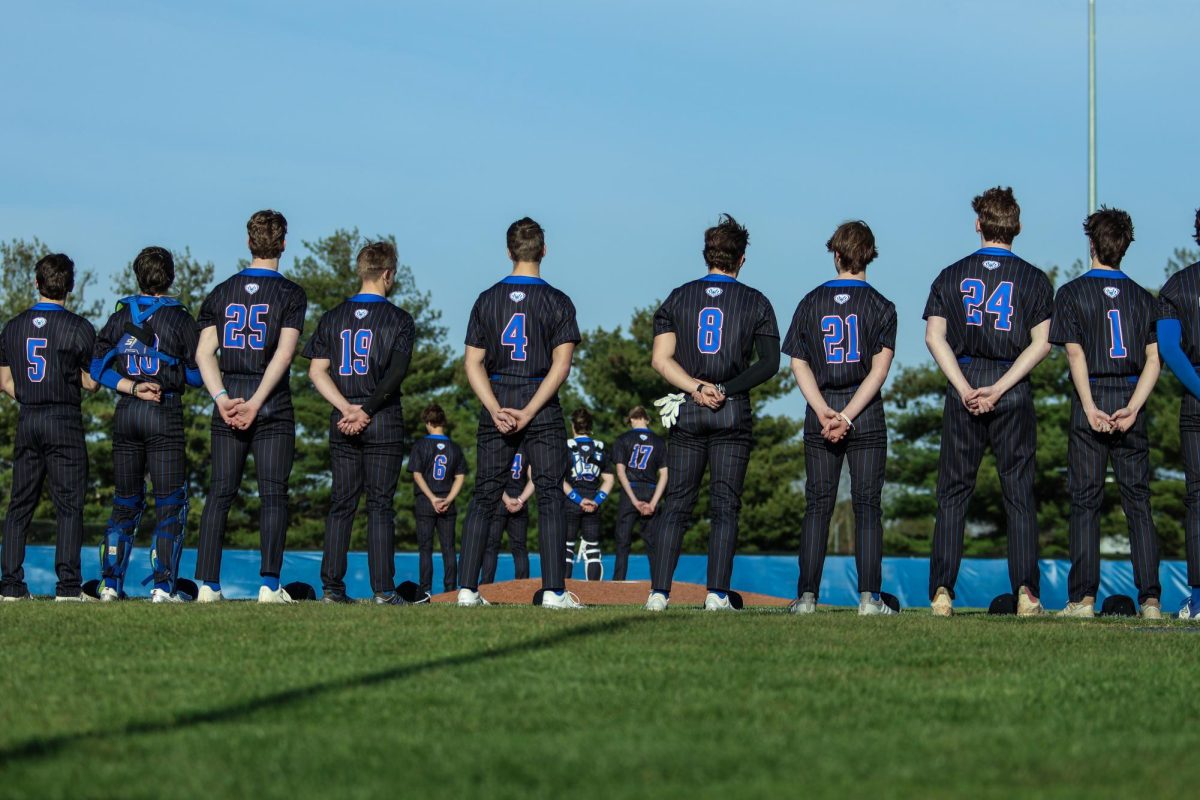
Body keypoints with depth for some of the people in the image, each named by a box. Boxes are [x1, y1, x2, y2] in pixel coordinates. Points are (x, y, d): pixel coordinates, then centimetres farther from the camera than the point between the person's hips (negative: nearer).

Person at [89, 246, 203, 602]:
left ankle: (110, 583, 10)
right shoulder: (180, 319, -4)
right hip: (165, 414, -4)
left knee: (125, 503, 13)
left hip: (126, 414, 4)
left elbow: (98, 366, 2)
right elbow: (197, 374, -3)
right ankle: (164, 586, -7)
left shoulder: (120, 317, 8)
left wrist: (132, 388, -5)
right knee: (170, 504, 0)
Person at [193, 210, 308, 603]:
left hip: (228, 398, 3)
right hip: (273, 405, -3)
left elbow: (204, 353, 0)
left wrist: (222, 399, -7)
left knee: (220, 493, 6)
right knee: (273, 493, -1)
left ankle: (208, 584, 2)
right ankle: (269, 584, -7)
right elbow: (284, 354, -12)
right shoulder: (290, 294, -1)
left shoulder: (222, 292, 9)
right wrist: (255, 404, -14)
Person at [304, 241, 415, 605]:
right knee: (380, 506, -1)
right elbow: (395, 375, -13)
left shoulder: (334, 317, 8)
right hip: (384, 424, -3)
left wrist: (347, 408, -6)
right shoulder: (399, 319, -3)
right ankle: (383, 589, -4)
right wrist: (366, 411, -14)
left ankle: (331, 587, 4)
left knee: (341, 505, 7)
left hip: (342, 424, 3)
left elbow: (317, 371, 1)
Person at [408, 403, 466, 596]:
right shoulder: (454, 448, 6)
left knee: (425, 548, 1)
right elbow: (460, 477, 1)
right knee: (448, 548, 4)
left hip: (425, 503, -2)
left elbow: (417, 475, -8)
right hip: (448, 506, 2)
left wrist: (433, 499, -10)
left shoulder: (420, 446, -3)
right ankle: (451, 589, 2)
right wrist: (448, 500, -5)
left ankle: (426, 590, -3)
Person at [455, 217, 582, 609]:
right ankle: (554, 591, -7)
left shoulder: (487, 300, 6)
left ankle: (468, 588, 1)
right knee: (550, 496, 0)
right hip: (543, 406, -2)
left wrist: (496, 411, -6)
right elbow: (561, 363, -11)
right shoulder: (557, 301, -2)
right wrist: (528, 413, -13)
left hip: (496, 406, 3)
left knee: (484, 496, 6)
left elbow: (473, 362, 1)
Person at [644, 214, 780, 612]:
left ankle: (658, 592, -3)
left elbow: (661, 359, -1)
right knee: (724, 506, 1)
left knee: (676, 505, 4)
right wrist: (725, 391, -10)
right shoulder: (755, 302, 4)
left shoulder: (679, 297, 7)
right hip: (733, 414, -1)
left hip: (687, 414, 1)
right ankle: (717, 593, -7)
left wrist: (696, 388, -9)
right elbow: (770, 363, -5)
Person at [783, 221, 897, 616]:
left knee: (818, 505, 4)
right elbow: (880, 368, -9)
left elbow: (799, 365, 0)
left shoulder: (811, 303, 6)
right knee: (867, 504, 0)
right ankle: (869, 595, -7)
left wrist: (825, 412, -8)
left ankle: (807, 594, -1)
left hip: (820, 414, 2)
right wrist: (847, 416, -12)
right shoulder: (881, 306, 0)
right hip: (868, 418, -1)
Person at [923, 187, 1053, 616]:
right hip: (1014, 390, -1)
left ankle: (941, 591, -2)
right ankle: (1026, 590, -6)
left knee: (953, 493, 4)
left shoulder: (952, 275, 6)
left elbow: (934, 336, -2)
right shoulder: (1034, 279, 3)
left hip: (962, 389, 1)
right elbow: (1040, 344, -5)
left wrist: (965, 388, -8)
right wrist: (999, 389, -9)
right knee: (1019, 493, 2)